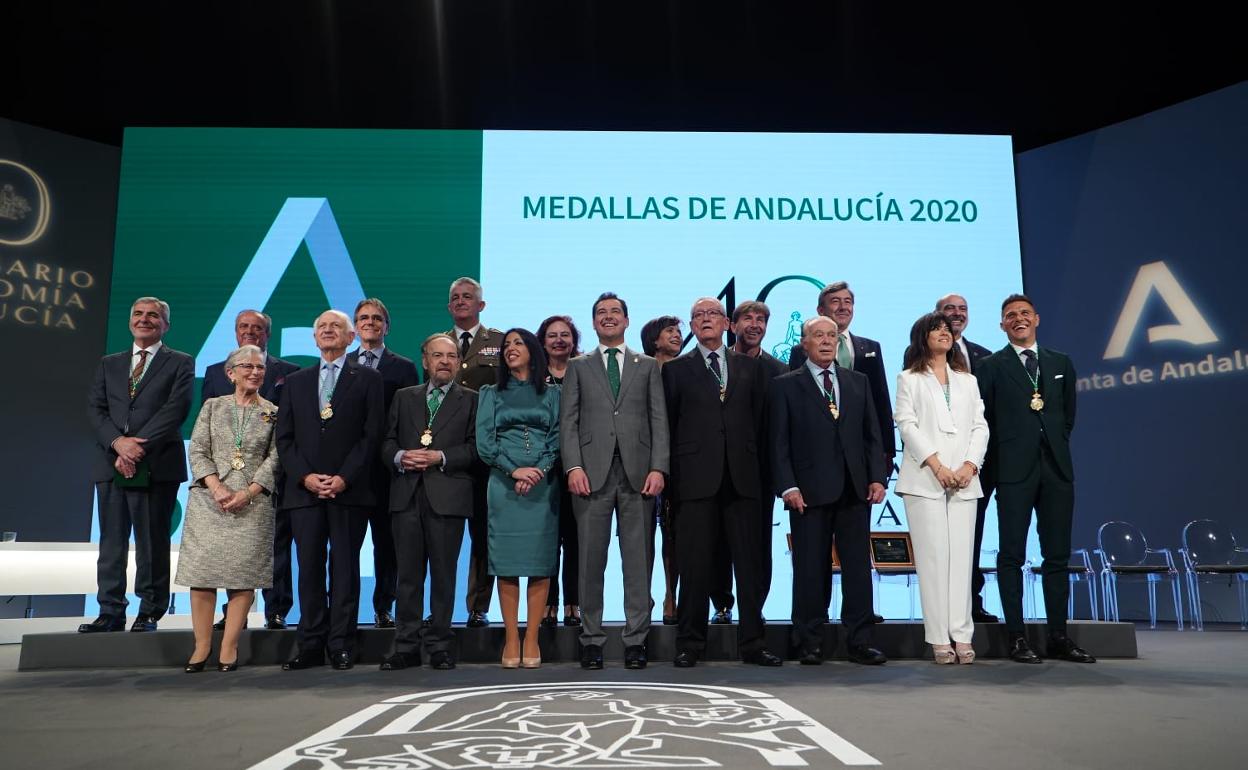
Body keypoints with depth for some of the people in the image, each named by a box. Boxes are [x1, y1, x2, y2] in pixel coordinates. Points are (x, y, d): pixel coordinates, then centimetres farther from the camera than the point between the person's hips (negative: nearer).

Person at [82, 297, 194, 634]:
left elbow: (175, 409, -7)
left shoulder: (180, 363, 6)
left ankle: (149, 613, 8)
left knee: (152, 542, 0)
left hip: (157, 465, -4)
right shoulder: (109, 364, 19)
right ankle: (110, 612, 12)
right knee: (111, 541, 6)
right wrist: (118, 442, -11)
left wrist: (139, 447, -15)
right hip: (111, 463, 4)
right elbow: (95, 409, 8)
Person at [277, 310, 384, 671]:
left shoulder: (367, 379, 5)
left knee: (345, 567, 1)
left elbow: (372, 435, -3)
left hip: (349, 489, -3)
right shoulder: (296, 382, 16)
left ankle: (341, 645, 7)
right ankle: (311, 646, 11)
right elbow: (284, 438, 10)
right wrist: (304, 476, -5)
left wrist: (344, 478, -12)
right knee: (309, 568, 4)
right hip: (304, 489, 3)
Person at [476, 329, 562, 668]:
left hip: (543, 485, 0)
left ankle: (531, 638, 4)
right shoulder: (491, 394, 13)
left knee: (540, 561, -2)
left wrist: (538, 471, -13)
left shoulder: (551, 394, 12)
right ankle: (511, 638, 4)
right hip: (504, 485, 0)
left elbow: (557, 438, 3)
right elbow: (484, 442, 3)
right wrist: (515, 470, -11)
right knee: (506, 562, -1)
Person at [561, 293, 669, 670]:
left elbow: (659, 420, 8)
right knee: (591, 559, 2)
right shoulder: (578, 366, 14)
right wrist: (573, 466, -8)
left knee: (639, 559, 2)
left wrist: (658, 468, -5)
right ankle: (591, 639, 12)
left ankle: (636, 639, 10)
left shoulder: (648, 366, 15)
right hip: (592, 472, 0)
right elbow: (568, 421, 6)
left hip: (638, 473, 1)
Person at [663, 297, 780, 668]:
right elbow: (668, 425, 7)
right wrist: (672, 470, 2)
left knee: (749, 561, 4)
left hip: (742, 477, 2)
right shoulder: (676, 370, 9)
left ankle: (751, 641, 13)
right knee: (695, 564, 1)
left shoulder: (750, 368, 15)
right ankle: (690, 643, 10)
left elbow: (759, 419, 13)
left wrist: (755, 462, 6)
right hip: (697, 477, -2)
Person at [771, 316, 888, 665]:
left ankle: (859, 642, 13)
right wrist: (788, 486, -10)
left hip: (854, 490, 3)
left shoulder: (859, 382, 15)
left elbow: (872, 434, 13)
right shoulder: (786, 385, 4)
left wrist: (877, 477, 1)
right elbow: (779, 442, -1)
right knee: (810, 569, 3)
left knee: (858, 568, 5)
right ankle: (809, 643, 13)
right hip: (809, 491, -3)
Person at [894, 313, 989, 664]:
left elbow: (980, 427, 12)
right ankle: (939, 638, -3)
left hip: (964, 480, 3)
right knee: (933, 556, -5)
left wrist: (970, 465, -5)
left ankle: (962, 636, 1)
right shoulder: (909, 379, 10)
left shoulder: (968, 381, 21)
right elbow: (907, 425, -1)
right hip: (924, 480, -3)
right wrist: (936, 465, -12)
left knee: (962, 556, -1)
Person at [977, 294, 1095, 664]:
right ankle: (1016, 637, 5)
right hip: (1014, 471, -4)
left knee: (1057, 555, 6)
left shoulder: (1061, 363, 14)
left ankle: (1058, 636, 14)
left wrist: (1056, 447, 12)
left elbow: (1069, 415, 19)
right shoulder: (991, 366, 2)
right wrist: (996, 463, 0)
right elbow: (983, 421, 1)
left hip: (1057, 469, 4)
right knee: (1012, 555, 0)